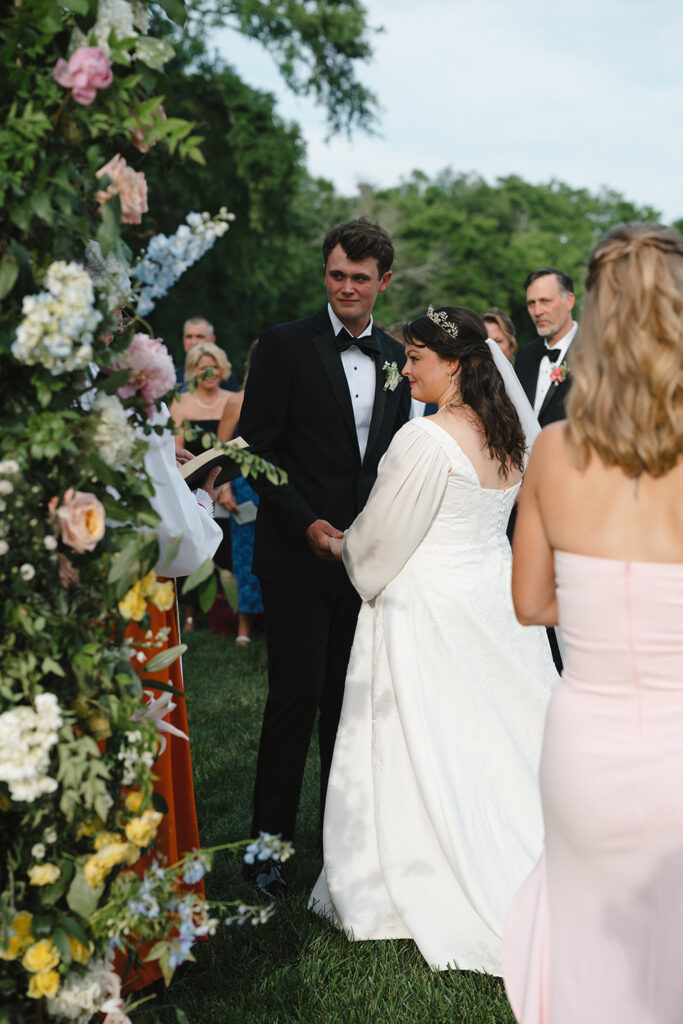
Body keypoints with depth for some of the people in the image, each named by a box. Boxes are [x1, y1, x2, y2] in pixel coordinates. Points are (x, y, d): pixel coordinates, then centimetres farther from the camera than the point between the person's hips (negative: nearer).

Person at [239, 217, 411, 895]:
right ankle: (270, 835, 11)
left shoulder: (395, 356, 11)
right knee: (297, 693, -4)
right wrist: (306, 523, -17)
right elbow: (256, 448, -9)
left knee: (351, 694, 11)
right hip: (299, 554, -4)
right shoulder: (285, 345, -5)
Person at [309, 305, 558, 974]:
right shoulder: (508, 435, 4)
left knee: (432, 752, 4)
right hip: (497, 599, 8)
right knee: (501, 741, 16)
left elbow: (380, 540, -12)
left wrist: (339, 545, 8)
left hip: (430, 610, -8)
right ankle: (525, 887, 24)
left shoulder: (426, 439, -20)